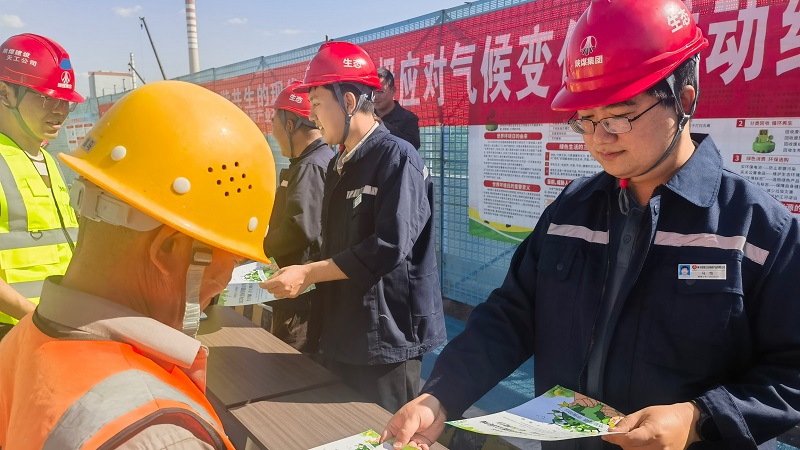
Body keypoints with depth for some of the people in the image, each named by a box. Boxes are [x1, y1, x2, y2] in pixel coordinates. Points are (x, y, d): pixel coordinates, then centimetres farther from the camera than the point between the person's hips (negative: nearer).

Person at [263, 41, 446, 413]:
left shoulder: (397, 158, -15)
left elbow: (389, 247, -24)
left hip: (386, 341, -8)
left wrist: (307, 274, -19)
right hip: (341, 335, 8)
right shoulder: (339, 165, 11)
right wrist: (299, 275, 4)